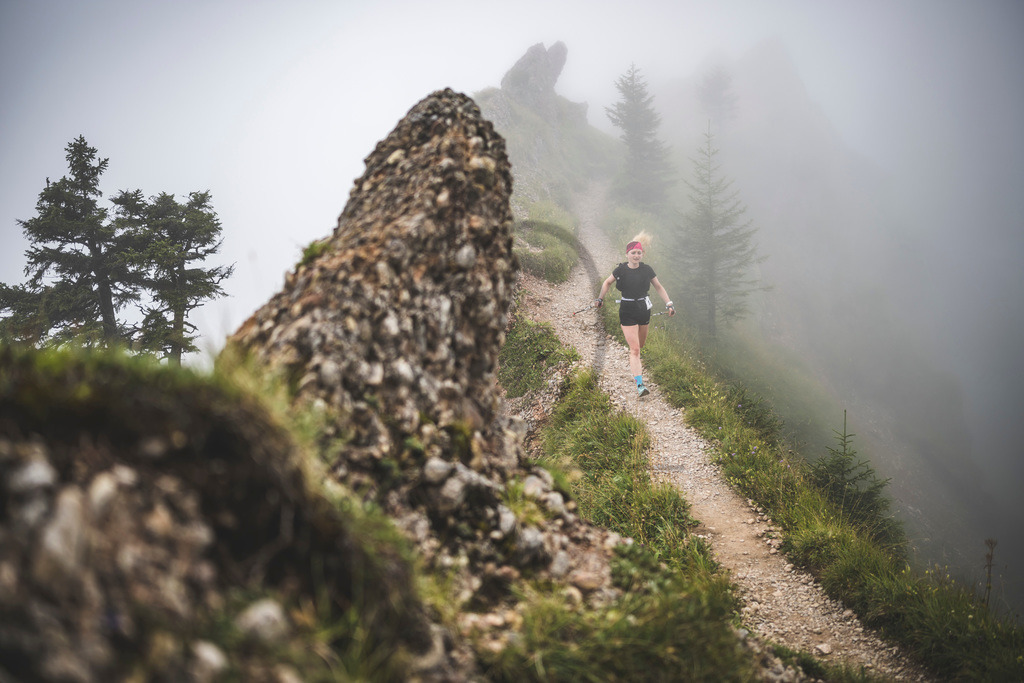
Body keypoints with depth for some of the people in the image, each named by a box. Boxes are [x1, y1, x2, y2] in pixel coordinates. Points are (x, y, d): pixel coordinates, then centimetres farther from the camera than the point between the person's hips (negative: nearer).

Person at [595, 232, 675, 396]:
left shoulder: (646, 270, -4)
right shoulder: (621, 270, -8)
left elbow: (658, 287, 8)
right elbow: (607, 283, 11)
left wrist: (669, 304, 2)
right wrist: (600, 298, 5)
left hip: (644, 310, 3)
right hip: (627, 312, -3)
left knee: (640, 345, 18)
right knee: (634, 348, -12)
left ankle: (634, 365, 54)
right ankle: (639, 384, -16)